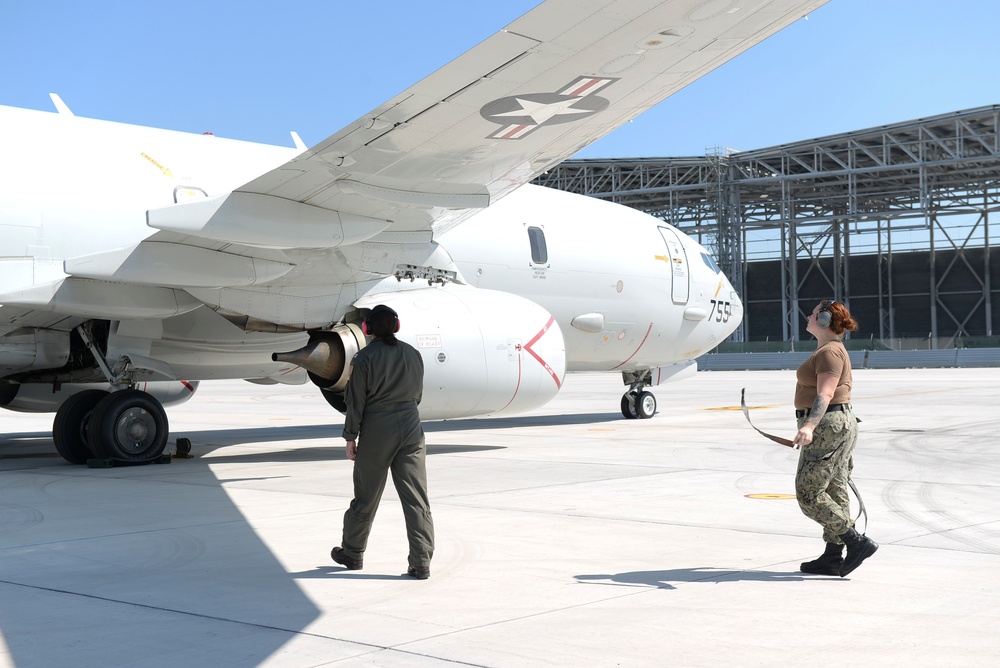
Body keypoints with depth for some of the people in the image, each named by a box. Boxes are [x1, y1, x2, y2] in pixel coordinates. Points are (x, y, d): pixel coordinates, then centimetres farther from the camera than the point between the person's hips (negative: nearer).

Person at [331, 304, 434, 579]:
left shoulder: (365, 357, -8)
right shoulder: (413, 354, 5)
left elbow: (356, 402, -7)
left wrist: (351, 437, 1)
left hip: (377, 432, -3)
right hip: (411, 428, 3)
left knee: (366, 496, 11)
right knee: (417, 497, 2)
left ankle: (352, 553, 26)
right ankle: (421, 562, -1)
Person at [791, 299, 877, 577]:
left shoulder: (829, 352, -15)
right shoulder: (833, 350, 17)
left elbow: (825, 394, -25)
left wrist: (809, 426, -37)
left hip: (826, 426, -11)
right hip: (840, 422, 11)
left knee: (809, 493, -8)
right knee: (834, 492, 9)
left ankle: (857, 542, -8)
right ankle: (833, 558, 11)